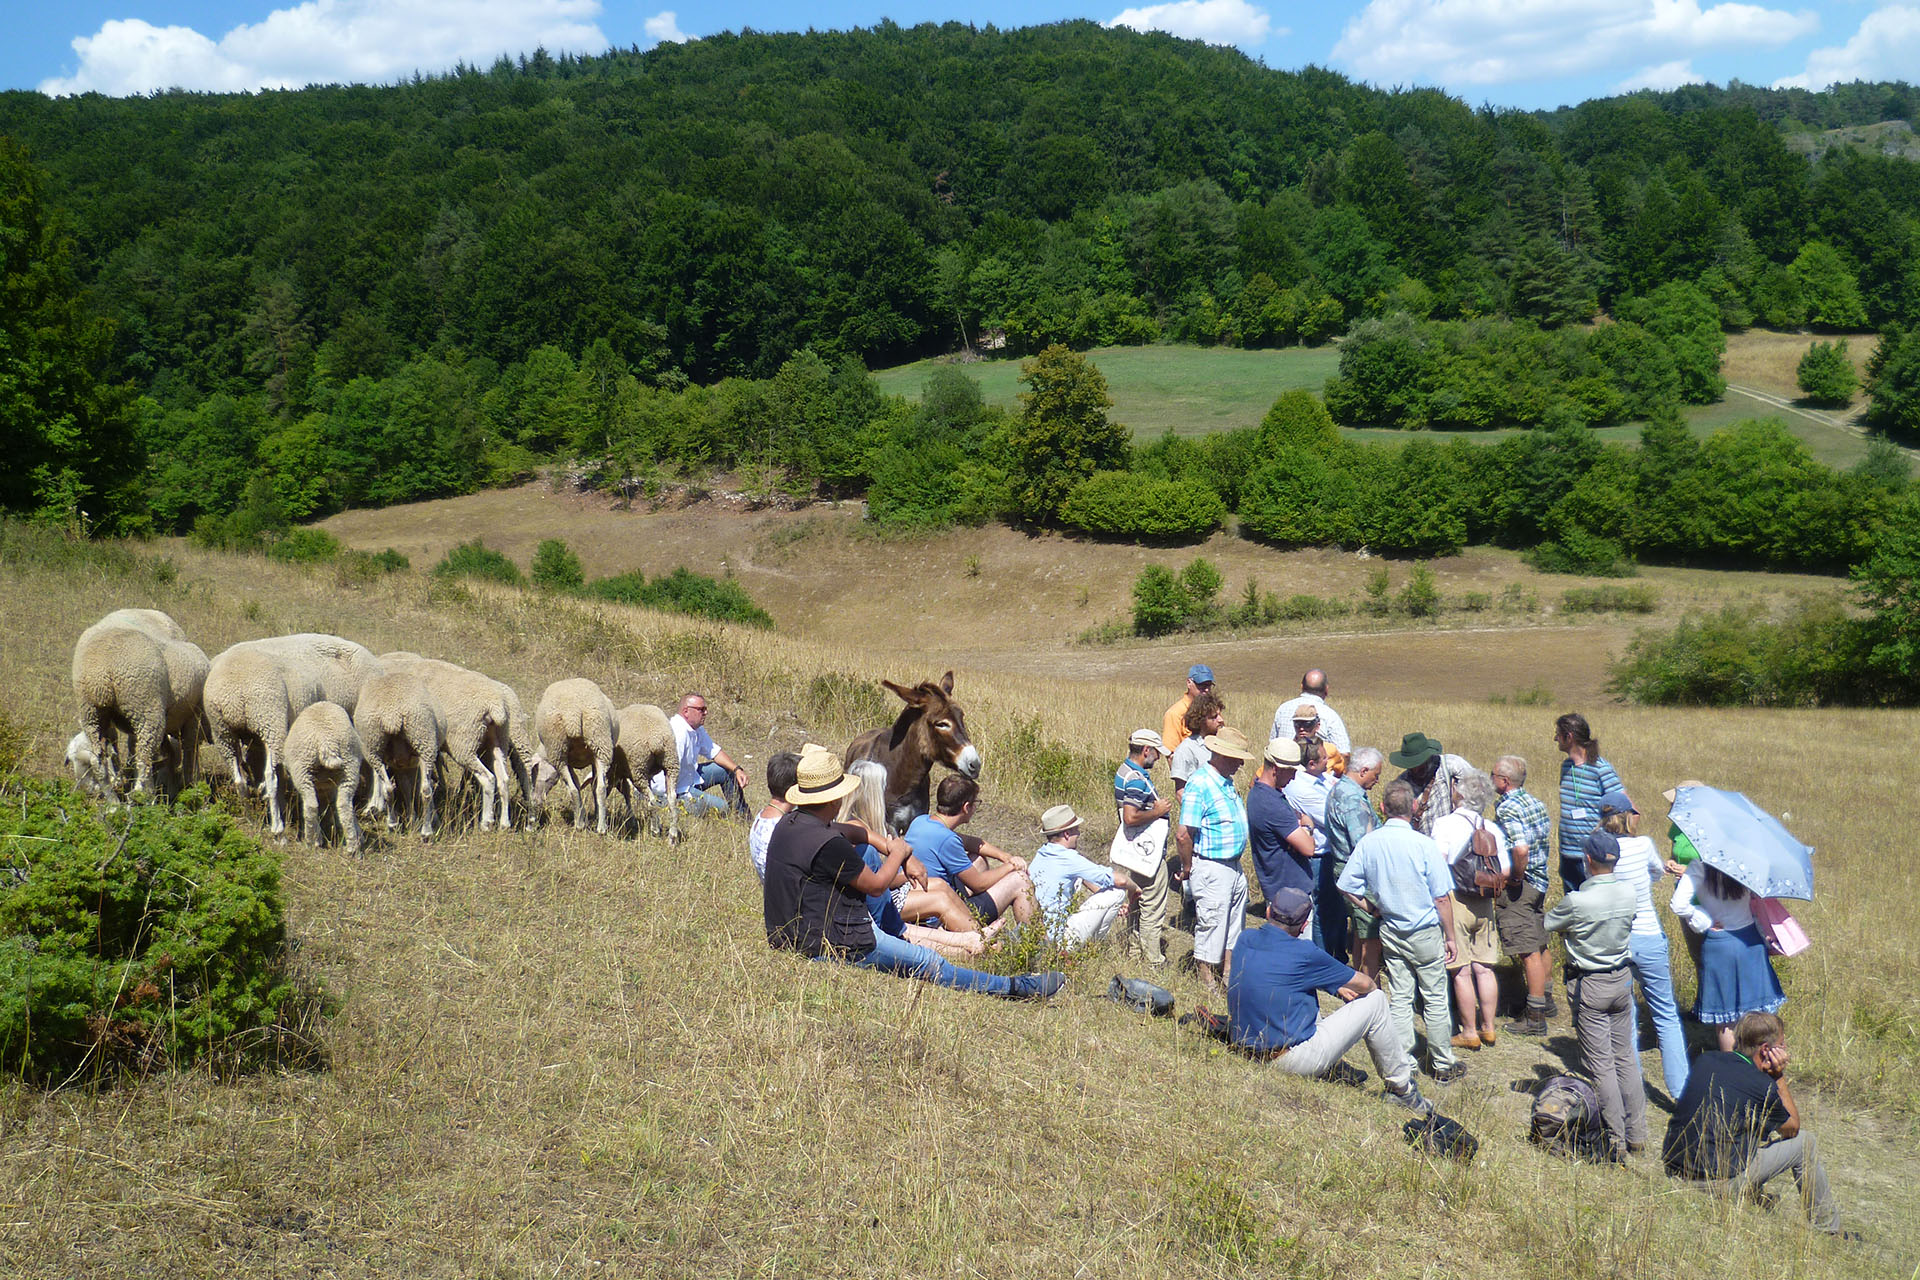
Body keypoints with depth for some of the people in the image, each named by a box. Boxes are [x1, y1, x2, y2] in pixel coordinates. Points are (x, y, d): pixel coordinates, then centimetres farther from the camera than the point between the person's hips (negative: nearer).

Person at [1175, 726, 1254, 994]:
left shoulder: (1226, 782, 10)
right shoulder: (1199, 785, -21)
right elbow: (1183, 833, -23)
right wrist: (1187, 868, -13)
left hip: (1233, 865, 9)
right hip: (1211, 869, -9)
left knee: (1235, 921, 18)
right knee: (1211, 924, 2)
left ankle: (1230, 972, 31)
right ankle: (1208, 981, 14)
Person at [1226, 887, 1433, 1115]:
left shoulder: (1245, 939, 1)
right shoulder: (1303, 953, -17)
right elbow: (1363, 984, -2)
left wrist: (1336, 987, 14)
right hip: (1296, 1060, -7)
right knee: (1375, 1000, 5)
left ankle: (1335, 1070, 30)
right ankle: (1402, 1086, 20)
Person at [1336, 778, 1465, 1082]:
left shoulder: (1368, 843, -7)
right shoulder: (1424, 844, -17)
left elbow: (1346, 887, -1)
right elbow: (1442, 898, -12)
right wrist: (1449, 936, -1)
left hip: (1391, 932, 4)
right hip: (1425, 932, -4)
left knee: (1400, 998, 11)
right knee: (1435, 999, 8)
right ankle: (1443, 1065, 18)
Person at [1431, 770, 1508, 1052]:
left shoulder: (1446, 823, -11)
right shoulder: (1493, 829, 4)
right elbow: (1504, 871, 4)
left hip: (1454, 901, -5)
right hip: (1484, 905, 5)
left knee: (1461, 972, 1)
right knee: (1484, 968, 12)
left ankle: (1469, 1033, 7)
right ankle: (1488, 1028, 19)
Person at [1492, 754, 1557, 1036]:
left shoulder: (1507, 809, -21)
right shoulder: (1535, 802, 7)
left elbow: (1520, 849, -32)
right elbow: (1548, 835, 19)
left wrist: (1517, 876, -18)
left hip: (1517, 886, -9)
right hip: (1539, 881, 9)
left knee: (1529, 952, -4)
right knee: (1540, 944, 21)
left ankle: (1536, 1018, 2)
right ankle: (1546, 1001, 34)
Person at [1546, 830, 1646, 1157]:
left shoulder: (1577, 901, -23)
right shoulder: (1629, 894, -6)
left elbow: (1548, 924, -7)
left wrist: (1572, 926, 13)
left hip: (1589, 987, -5)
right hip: (1622, 981, 5)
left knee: (1601, 1065, 1)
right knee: (1625, 1057, 16)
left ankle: (1616, 1141, 4)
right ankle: (1637, 1133, 22)